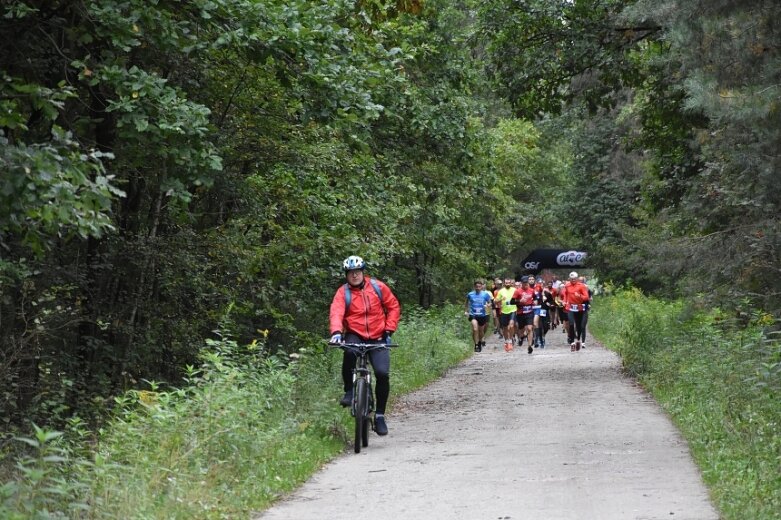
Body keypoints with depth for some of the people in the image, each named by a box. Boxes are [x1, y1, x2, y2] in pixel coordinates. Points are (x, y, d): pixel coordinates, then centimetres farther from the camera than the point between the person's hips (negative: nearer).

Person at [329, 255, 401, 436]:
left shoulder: (378, 287, 1)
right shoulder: (343, 292, -4)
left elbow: (393, 306, 10)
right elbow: (336, 313, -19)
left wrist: (389, 329, -1)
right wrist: (336, 332, -38)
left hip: (377, 339, 1)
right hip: (355, 336, -1)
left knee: (382, 373, -17)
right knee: (349, 351, -36)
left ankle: (380, 415, -1)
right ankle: (349, 391, -14)